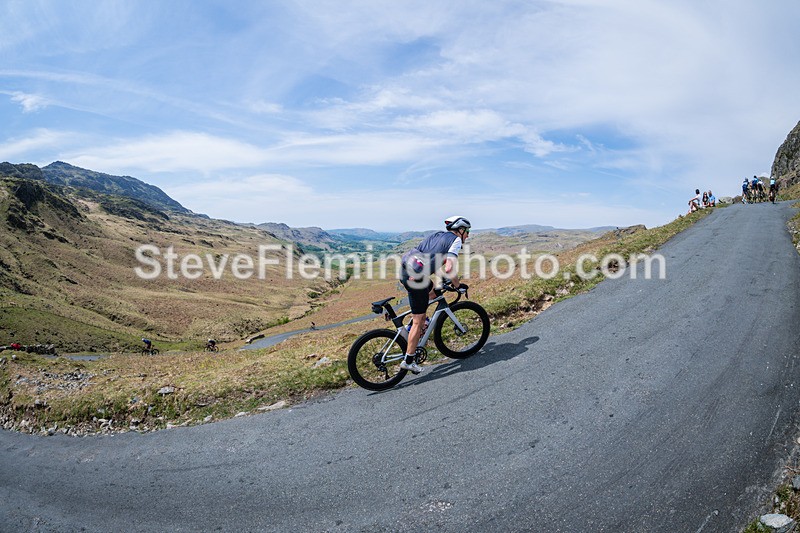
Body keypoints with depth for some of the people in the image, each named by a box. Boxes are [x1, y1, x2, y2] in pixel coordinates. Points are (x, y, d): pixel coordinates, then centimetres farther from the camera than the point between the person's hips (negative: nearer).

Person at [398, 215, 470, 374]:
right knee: (418, 321, 3)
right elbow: (449, 269, -11)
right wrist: (458, 285, 5)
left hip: (404, 271, 8)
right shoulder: (456, 240, 2)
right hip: (416, 277, -8)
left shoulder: (436, 235, 24)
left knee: (433, 293, 32)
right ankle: (408, 361, 9)